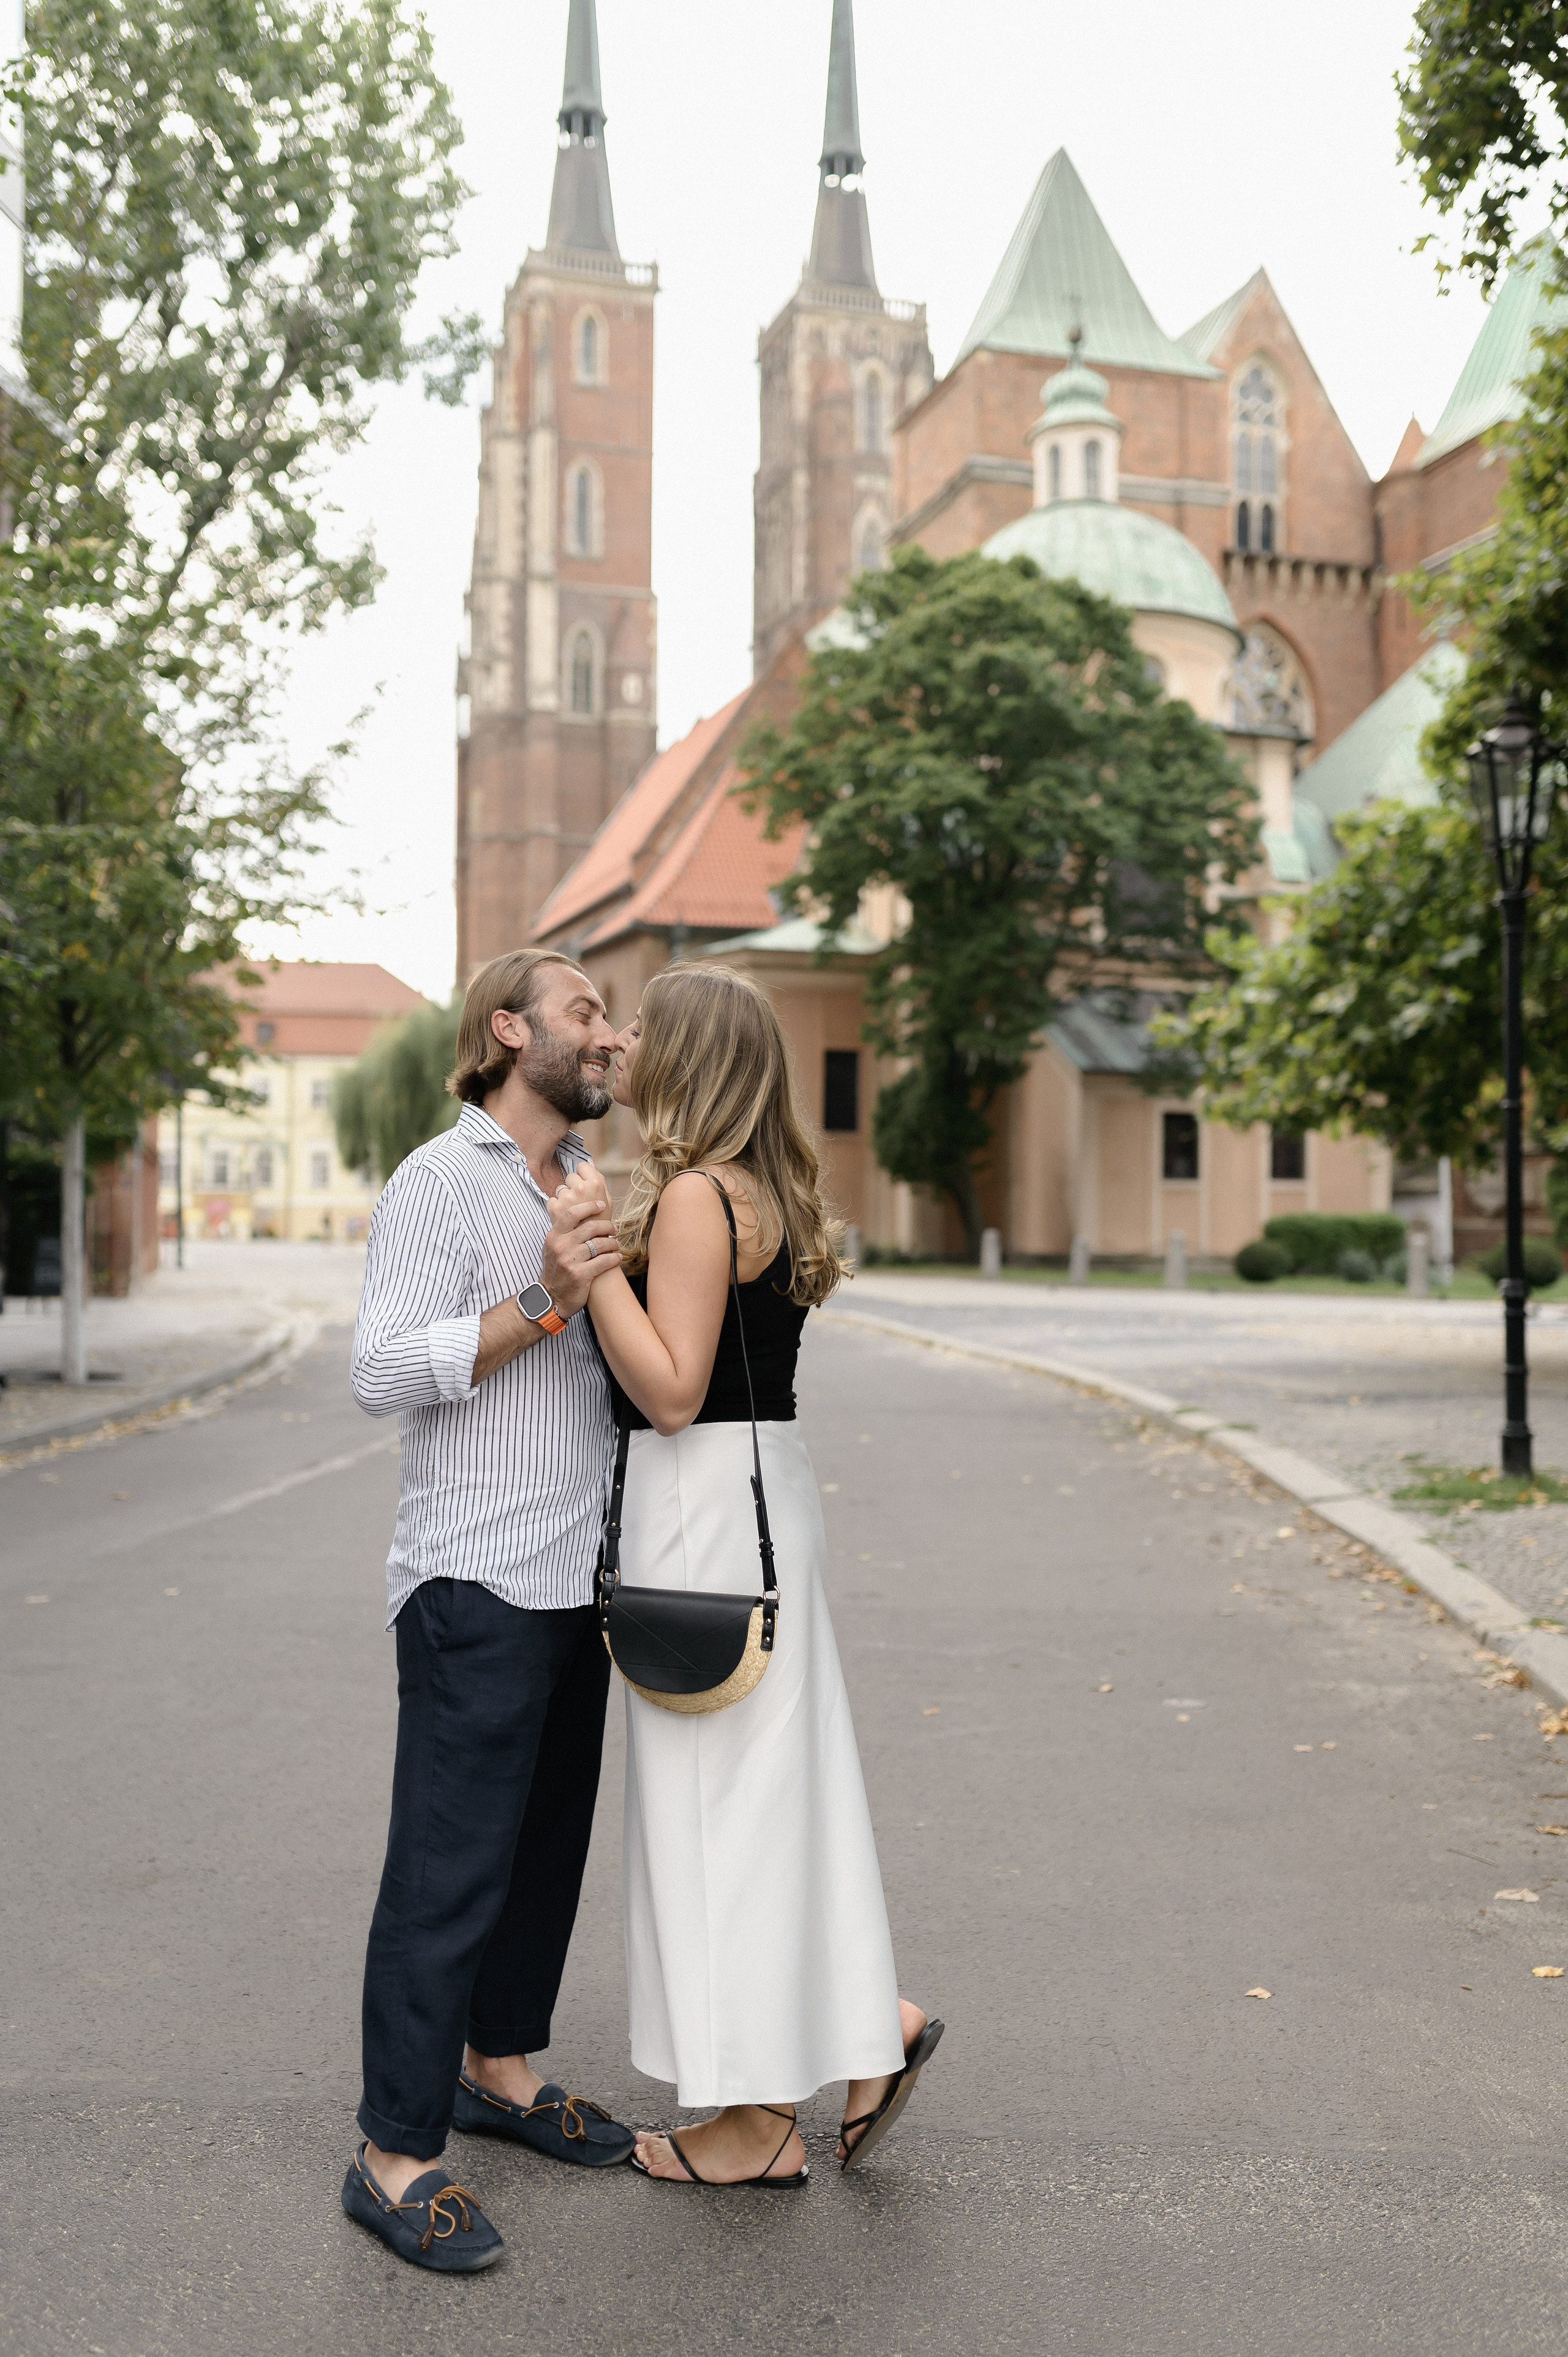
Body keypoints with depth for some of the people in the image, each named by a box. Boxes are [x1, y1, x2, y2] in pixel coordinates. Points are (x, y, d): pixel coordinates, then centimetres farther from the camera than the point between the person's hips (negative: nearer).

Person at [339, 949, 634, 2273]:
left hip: (575, 1575, 8)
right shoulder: (440, 1182, -10)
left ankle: (501, 2069, 32)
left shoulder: (590, 1186, 14)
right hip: (477, 1582, -8)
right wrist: (543, 1304, -25)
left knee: (547, 1841, 16)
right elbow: (385, 1371, -18)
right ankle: (395, 2157, 7)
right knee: (451, 1868, -4)